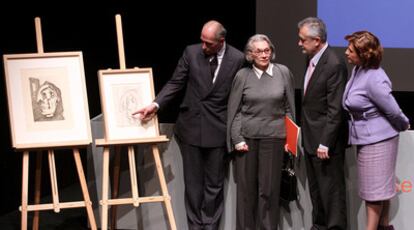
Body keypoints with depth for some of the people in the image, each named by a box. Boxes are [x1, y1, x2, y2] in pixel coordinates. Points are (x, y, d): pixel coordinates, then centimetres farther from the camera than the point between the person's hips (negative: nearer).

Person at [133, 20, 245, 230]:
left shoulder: (237, 59, -7)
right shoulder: (191, 52, -3)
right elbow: (176, 83, 1)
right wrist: (156, 104, -11)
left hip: (217, 129, -1)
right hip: (190, 126, 2)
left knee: (214, 184, 8)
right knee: (192, 183, 10)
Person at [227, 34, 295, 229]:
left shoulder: (283, 72, 3)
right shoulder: (242, 75, 0)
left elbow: (289, 107, 8)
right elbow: (234, 110, 3)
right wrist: (237, 139, -3)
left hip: (273, 137, 0)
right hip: (247, 137, 0)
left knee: (269, 188, 3)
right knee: (246, 187, 6)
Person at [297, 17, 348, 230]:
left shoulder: (334, 64, -18)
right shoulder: (312, 59, 9)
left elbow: (335, 110, -20)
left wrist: (325, 143, -20)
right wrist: (305, 132, 12)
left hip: (326, 140, -9)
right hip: (311, 139, 9)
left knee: (331, 189, 2)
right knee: (315, 189, 19)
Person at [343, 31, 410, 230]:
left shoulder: (374, 79, -26)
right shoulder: (358, 70, 1)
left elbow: (393, 111, -18)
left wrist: (404, 125, 0)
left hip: (377, 140, -9)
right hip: (366, 137, 9)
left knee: (374, 187, 2)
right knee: (381, 185, 20)